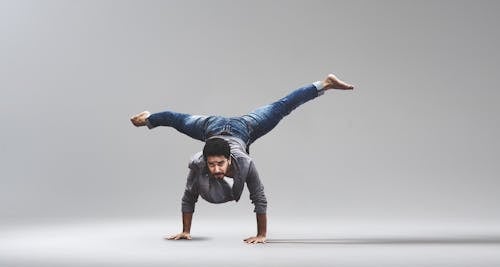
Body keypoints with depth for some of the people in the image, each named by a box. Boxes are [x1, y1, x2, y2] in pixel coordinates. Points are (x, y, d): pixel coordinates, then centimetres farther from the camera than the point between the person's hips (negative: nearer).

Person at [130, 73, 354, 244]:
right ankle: (148, 119, 59)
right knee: (179, 121, 27)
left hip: (243, 130, -1)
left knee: (279, 109, 11)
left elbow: (260, 200, -36)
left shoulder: (244, 163, -44)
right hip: (211, 128, 1)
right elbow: (188, 199, -24)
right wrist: (185, 232, -18)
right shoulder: (197, 165, -38)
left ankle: (324, 84, 26)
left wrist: (262, 235, -32)